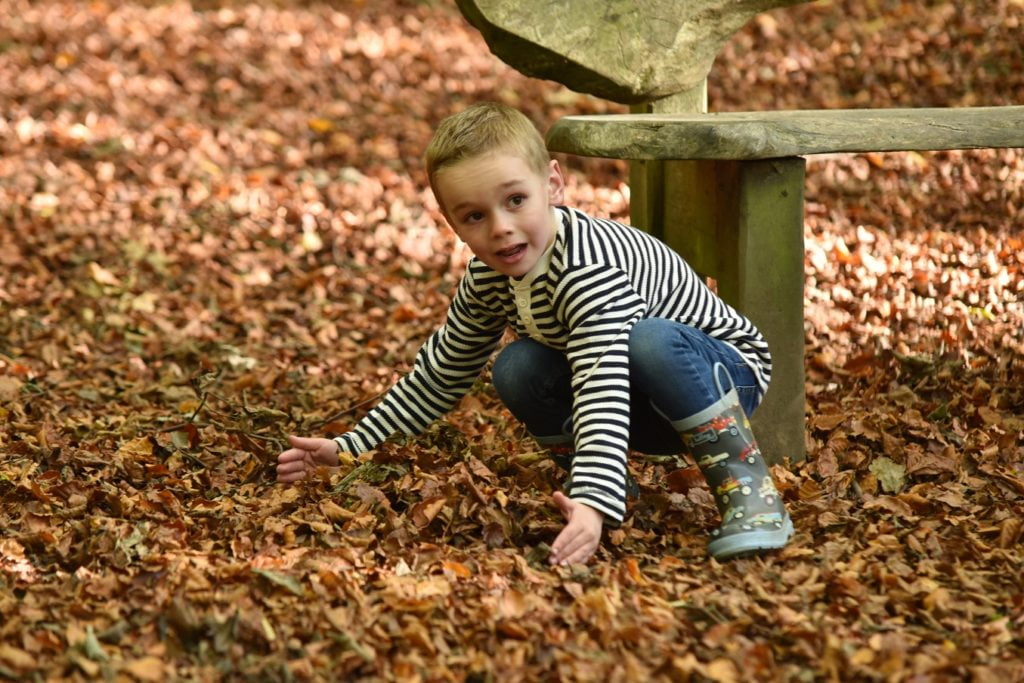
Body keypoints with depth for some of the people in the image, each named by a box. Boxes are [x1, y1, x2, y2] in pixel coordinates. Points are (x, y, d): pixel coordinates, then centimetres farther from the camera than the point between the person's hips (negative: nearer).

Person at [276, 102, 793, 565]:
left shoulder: (588, 267, -33)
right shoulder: (489, 279, -9)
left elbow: (603, 389, -45)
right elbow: (441, 373, 6)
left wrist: (594, 504, -59)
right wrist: (349, 447, 2)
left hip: (724, 373, -7)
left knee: (650, 341, -39)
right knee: (516, 371, -17)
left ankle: (746, 487, -25)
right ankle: (604, 480, 0)